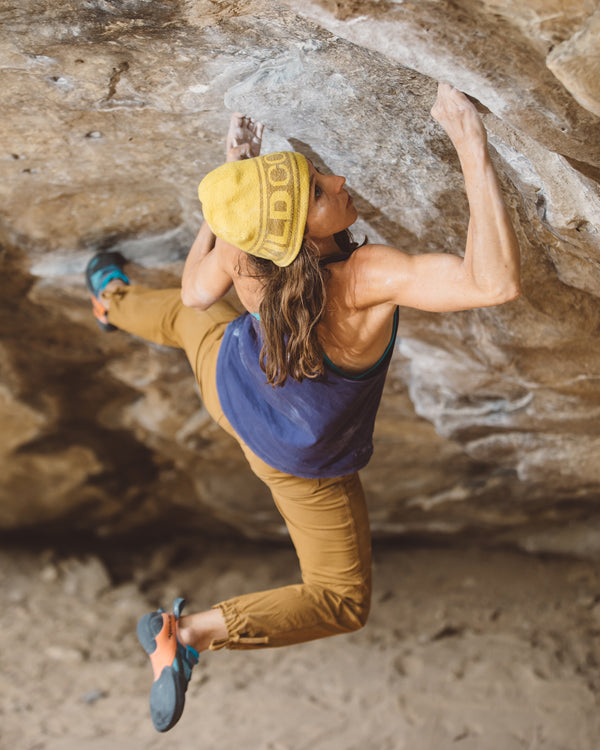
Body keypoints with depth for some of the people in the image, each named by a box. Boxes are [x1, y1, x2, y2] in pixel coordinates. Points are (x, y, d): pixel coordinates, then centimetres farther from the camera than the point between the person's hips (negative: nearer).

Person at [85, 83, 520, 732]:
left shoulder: (238, 251, -30)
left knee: (187, 314, 39)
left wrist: (232, 172, -5)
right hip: (300, 461, -4)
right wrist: (472, 149, -55)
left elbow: (195, 291, -5)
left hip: (225, 381, 5)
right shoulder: (363, 279, -47)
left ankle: (114, 301, 73)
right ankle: (189, 630, 9)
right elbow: (496, 283, -59)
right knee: (341, 600, 17)